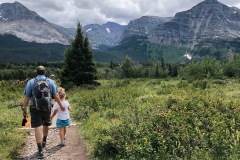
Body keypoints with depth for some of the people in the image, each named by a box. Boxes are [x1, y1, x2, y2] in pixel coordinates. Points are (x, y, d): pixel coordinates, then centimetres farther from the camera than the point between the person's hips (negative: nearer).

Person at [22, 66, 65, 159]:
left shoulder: (31, 82, -1)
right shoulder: (50, 82, 2)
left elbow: (26, 97, -4)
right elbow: (56, 96, 0)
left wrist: (24, 109, 3)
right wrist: (61, 105, 10)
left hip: (35, 108, -2)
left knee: (38, 127, -4)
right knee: (46, 125, 23)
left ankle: (40, 150, -10)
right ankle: (44, 141, 44)